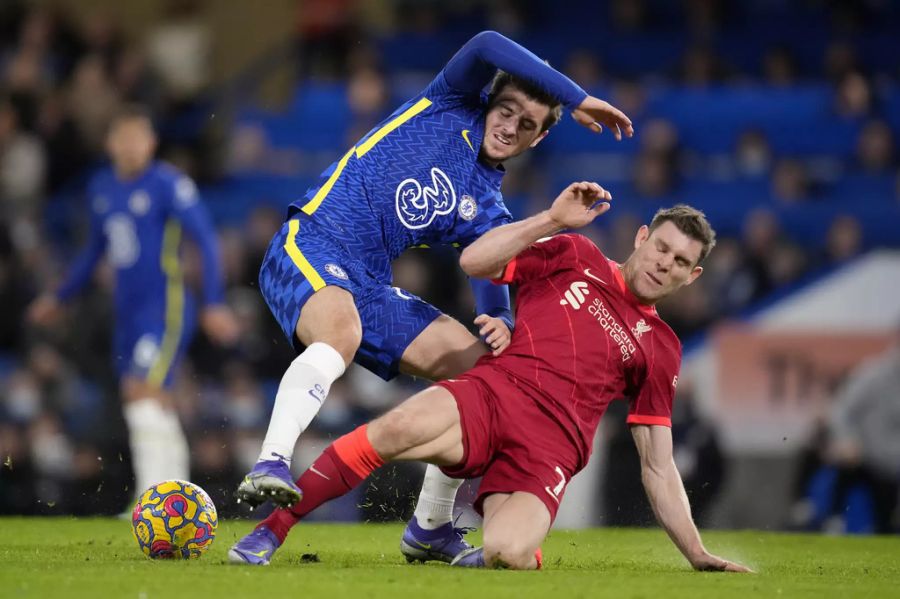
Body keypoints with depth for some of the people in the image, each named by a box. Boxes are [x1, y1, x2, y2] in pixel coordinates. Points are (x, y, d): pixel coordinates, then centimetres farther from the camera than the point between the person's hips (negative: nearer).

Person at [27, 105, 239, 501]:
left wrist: (214, 304, -16)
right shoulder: (101, 187, 12)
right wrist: (60, 298, 31)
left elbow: (206, 241, -10)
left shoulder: (169, 184, -9)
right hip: (128, 312, 7)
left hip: (166, 306, -7)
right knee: (157, 409, 8)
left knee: (143, 392, -20)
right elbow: (95, 249, 27)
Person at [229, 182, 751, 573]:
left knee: (509, 554, -32)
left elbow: (658, 467, 22)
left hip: (550, 447, 1)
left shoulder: (661, 350, 23)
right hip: (492, 393, -1)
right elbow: (474, 262, 8)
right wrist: (553, 220, 1)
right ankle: (268, 533, -24)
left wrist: (698, 556, 15)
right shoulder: (575, 256, 20)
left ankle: (481, 558, 8)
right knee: (398, 429, -36)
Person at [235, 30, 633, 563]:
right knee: (341, 333, -38)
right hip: (311, 246, -7)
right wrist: (579, 99, -11)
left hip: (370, 287, 7)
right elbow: (487, 47, -13)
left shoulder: (488, 213, 16)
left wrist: (502, 324, -17)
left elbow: (493, 295, 8)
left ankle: (431, 528, 10)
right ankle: (271, 465, -52)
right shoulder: (453, 107, 6)